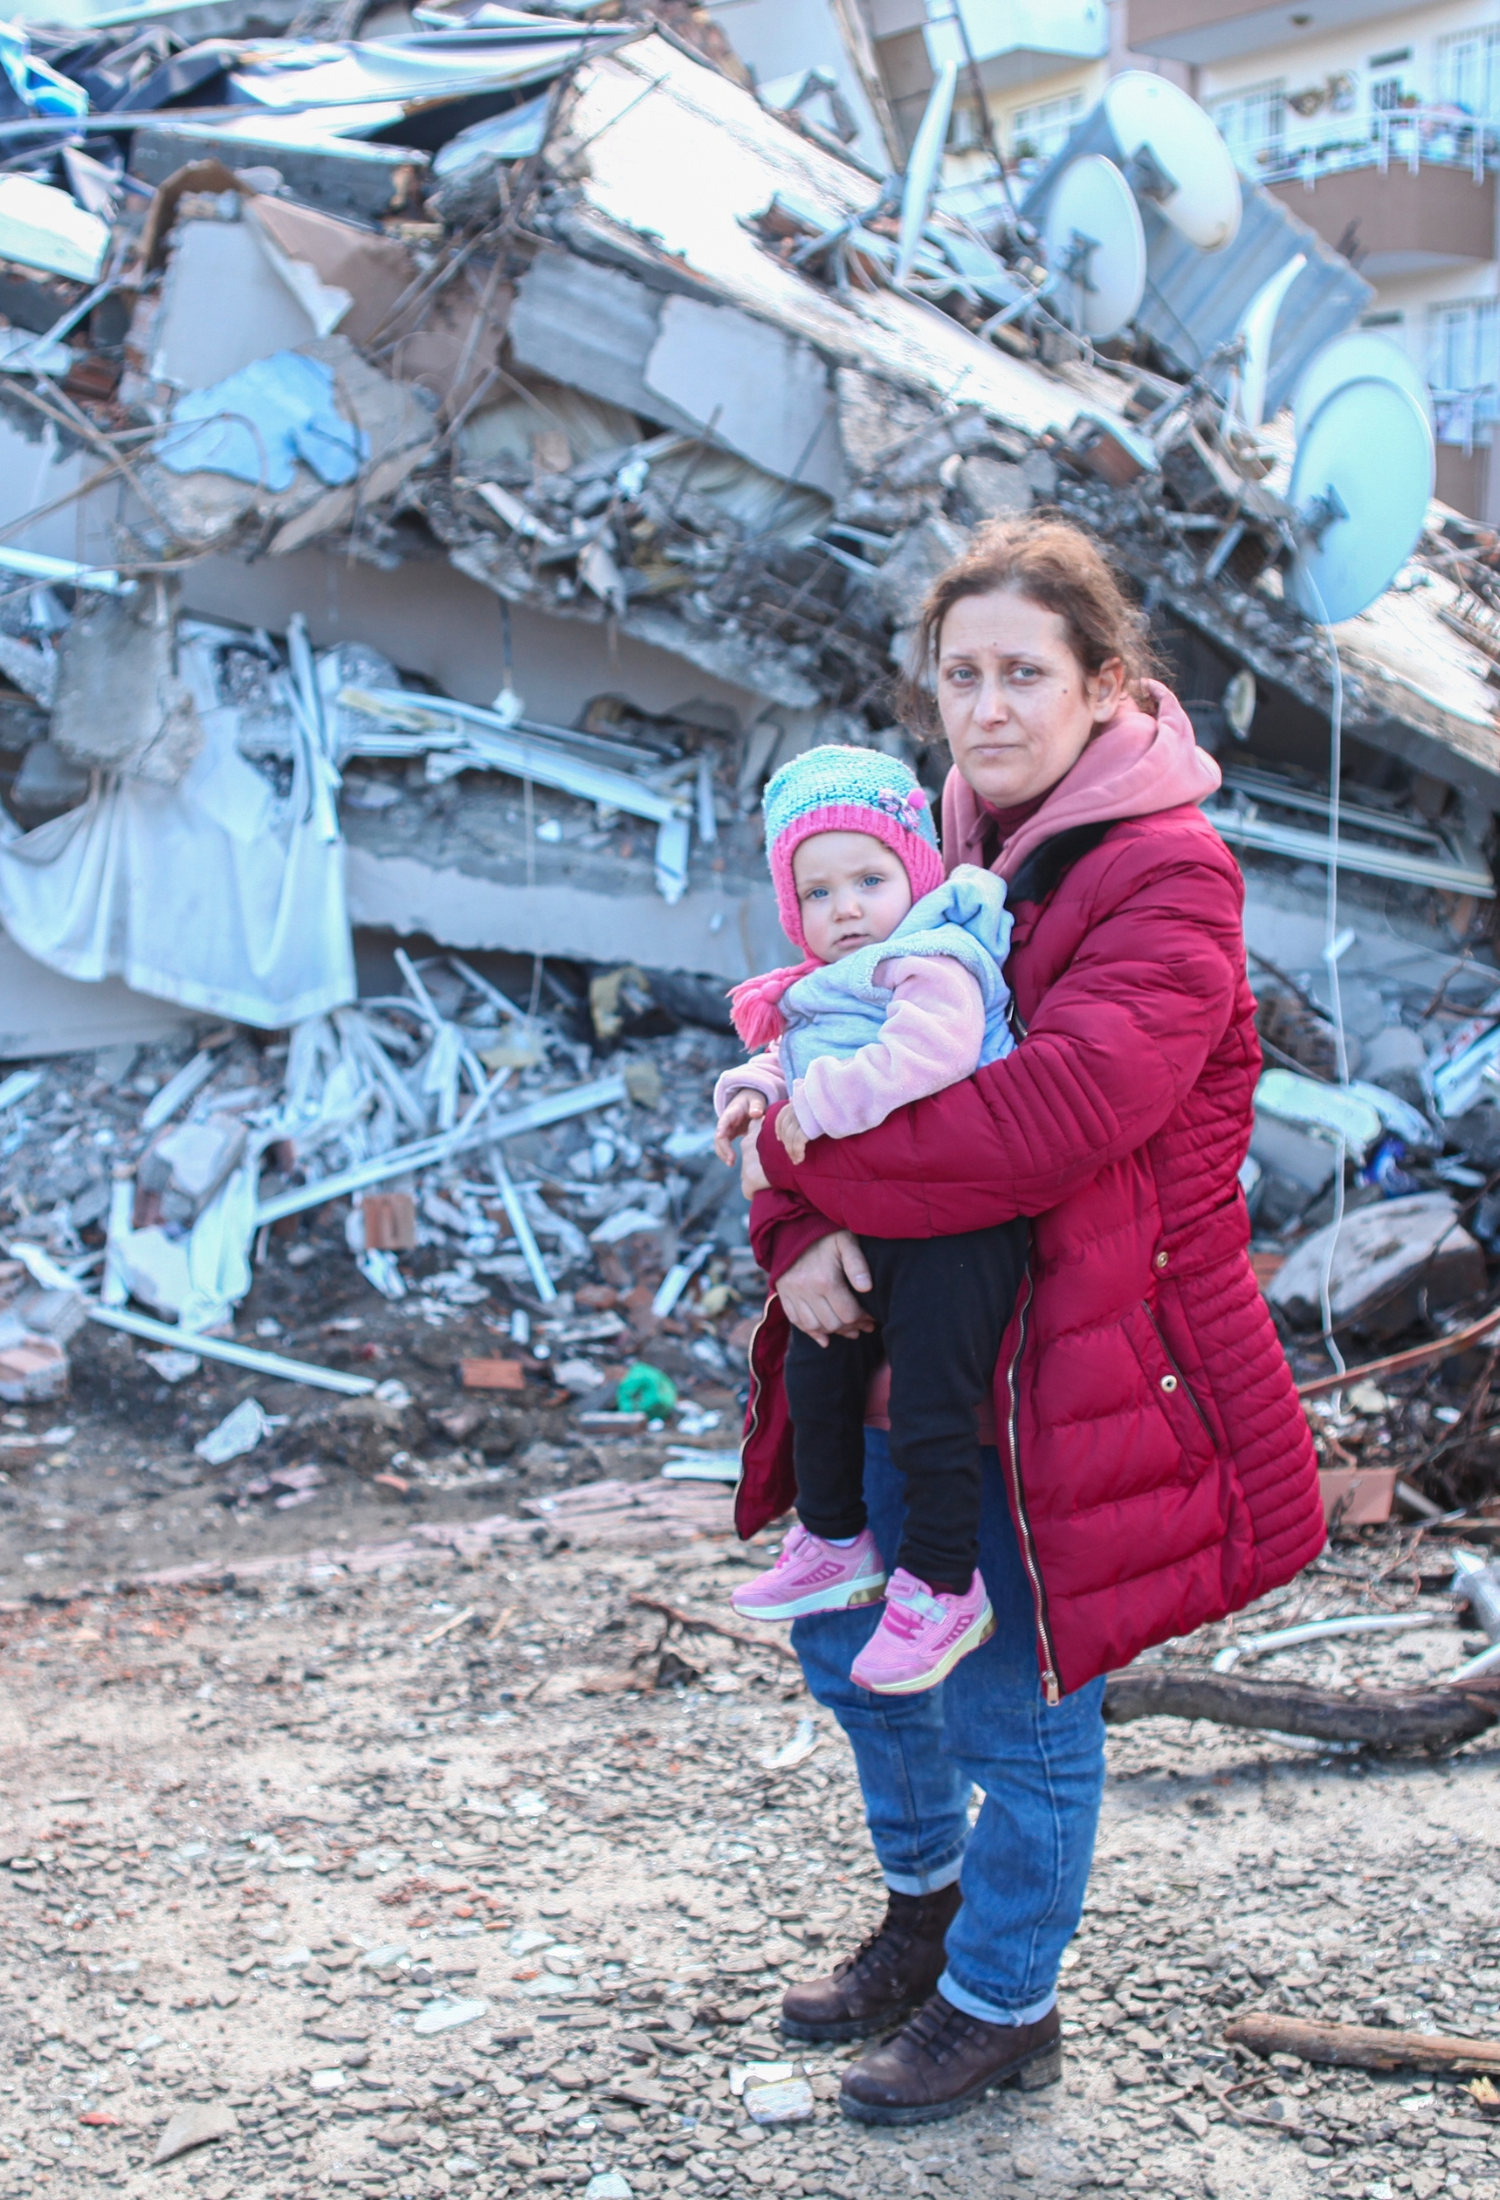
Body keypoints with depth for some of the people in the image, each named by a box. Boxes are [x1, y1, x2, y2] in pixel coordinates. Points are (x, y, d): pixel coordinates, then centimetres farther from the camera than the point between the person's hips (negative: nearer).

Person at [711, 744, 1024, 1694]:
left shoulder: (931, 964, -16)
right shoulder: (822, 994, 15)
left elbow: (930, 1047, -34)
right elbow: (791, 1064, 23)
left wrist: (821, 1103, -28)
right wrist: (757, 1088, -1)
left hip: (949, 1233, -10)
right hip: (857, 1234, 10)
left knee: (930, 1416, -6)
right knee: (817, 1382, 22)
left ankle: (943, 1586, 9)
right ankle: (836, 1541, 40)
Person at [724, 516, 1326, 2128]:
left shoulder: (1167, 877, -16)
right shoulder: (932, 846, 8)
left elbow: (1051, 1117, -29)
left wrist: (809, 1159, -22)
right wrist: (799, 1238, -13)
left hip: (1057, 1366, -7)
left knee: (1016, 1696, 5)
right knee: (849, 1637, 19)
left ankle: (1002, 2006, 29)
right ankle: (927, 1904, 46)